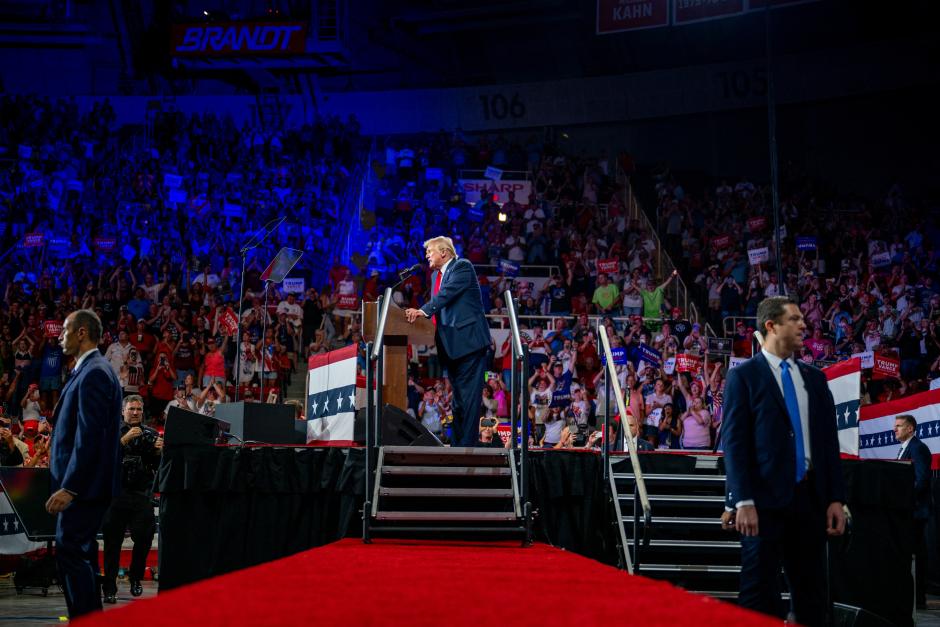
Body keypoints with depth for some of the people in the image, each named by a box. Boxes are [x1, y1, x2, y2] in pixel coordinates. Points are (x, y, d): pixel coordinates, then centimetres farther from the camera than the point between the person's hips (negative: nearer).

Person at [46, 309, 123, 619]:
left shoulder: (94, 373, -16)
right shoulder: (91, 370, 15)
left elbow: (89, 436, -23)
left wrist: (69, 487, -25)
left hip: (84, 482, -10)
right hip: (82, 482, 10)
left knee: (70, 553, -10)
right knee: (80, 553, 14)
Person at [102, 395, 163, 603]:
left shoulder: (151, 434, 11)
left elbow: (158, 466, 6)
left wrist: (159, 451, -14)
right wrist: (124, 439, -19)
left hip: (142, 494, 2)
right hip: (117, 494, -2)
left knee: (144, 538, -4)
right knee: (112, 542, -2)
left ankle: (135, 578, 19)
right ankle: (109, 588, 3)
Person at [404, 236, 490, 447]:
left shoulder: (462, 267, -7)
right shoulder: (436, 275, 20)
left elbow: (448, 293, -21)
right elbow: (437, 307, 17)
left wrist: (423, 310, -30)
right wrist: (418, 314, 1)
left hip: (468, 341, -9)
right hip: (451, 345, 9)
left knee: (468, 396, -10)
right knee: (457, 397, 12)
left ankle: (466, 445, -11)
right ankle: (458, 443, 16)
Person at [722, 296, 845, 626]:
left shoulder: (814, 378, 14)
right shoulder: (744, 376, -2)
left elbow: (829, 441, 13)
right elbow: (734, 443, -8)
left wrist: (836, 498, 5)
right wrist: (743, 501, -16)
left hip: (810, 497, 5)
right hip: (765, 499, -5)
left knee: (812, 592, 8)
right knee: (759, 592, 0)